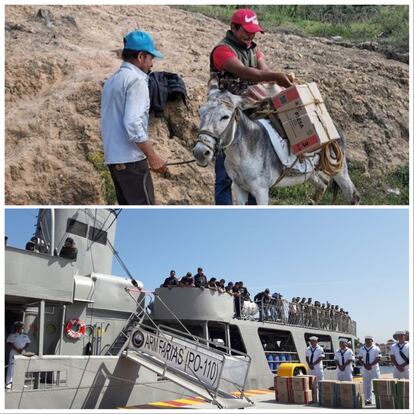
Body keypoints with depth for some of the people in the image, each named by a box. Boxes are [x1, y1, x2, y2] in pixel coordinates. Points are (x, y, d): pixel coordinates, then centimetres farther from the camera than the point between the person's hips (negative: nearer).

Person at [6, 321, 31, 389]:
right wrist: (16, 349, -18)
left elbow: (28, 343, 7)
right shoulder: (12, 335, -1)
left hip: (22, 353, 5)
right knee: (11, 367, -8)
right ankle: (8, 383, -6)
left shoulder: (25, 335, 11)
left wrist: (22, 349, -9)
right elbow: (9, 343, -10)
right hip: (14, 353, -4)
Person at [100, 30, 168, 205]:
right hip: (131, 159, -9)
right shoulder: (136, 79, -10)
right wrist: (152, 156, -17)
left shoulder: (112, 80, 18)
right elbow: (133, 123, -20)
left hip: (113, 157, 9)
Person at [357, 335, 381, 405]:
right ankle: (368, 399, 10)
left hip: (374, 368, -3)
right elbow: (360, 358, 5)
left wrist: (371, 365, -17)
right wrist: (365, 365, -11)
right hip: (365, 368, 4)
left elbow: (378, 358, -10)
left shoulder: (376, 348, -4)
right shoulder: (362, 349, 7)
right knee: (366, 385, 4)